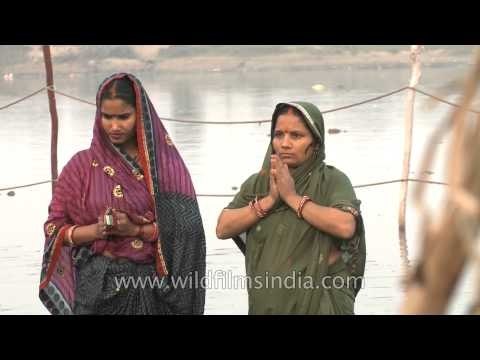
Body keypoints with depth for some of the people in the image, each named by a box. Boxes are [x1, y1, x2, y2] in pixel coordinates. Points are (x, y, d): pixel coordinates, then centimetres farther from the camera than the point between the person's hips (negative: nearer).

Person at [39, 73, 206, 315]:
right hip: (99, 285, 0)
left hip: (154, 286, 0)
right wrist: (96, 230, -16)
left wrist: (137, 230, -17)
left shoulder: (166, 162, 0)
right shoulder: (82, 165, 0)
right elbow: (55, 229, 1)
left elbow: (186, 228, -5)